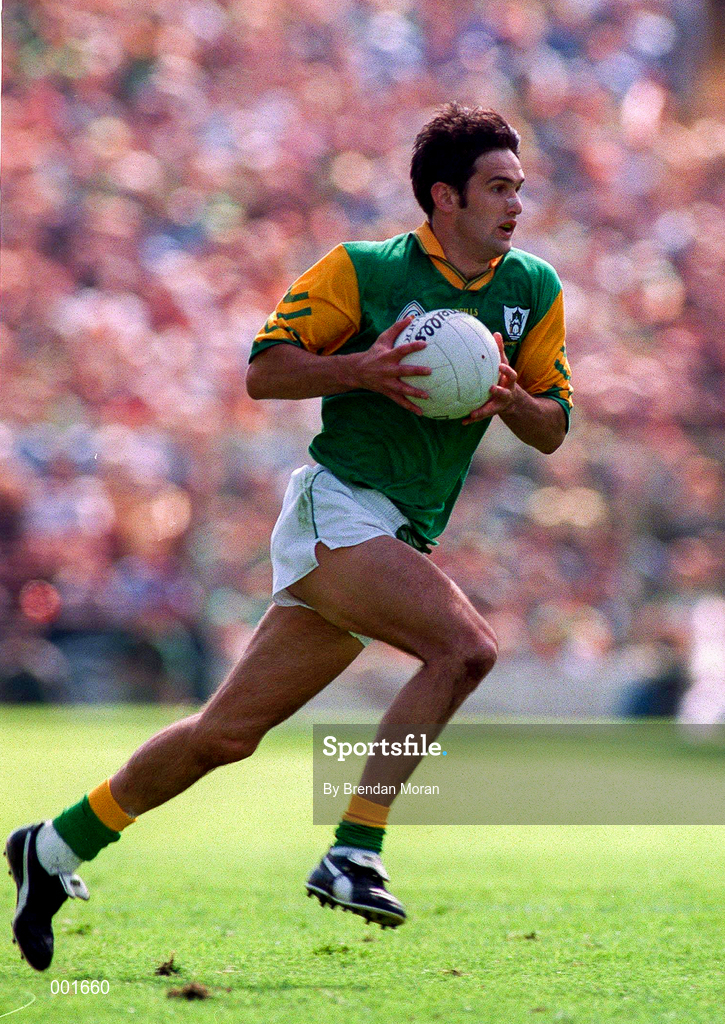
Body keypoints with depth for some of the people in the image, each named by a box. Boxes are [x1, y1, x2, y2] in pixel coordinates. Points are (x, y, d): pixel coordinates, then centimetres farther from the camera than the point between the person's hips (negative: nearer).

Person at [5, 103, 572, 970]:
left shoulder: (535, 291, 10)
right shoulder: (363, 270, -5)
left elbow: (552, 429, 12)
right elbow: (263, 371, -3)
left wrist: (507, 400, -9)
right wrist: (361, 368, -19)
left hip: (402, 537, 6)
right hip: (336, 506, -6)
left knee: (227, 734, 8)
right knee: (465, 646, -27)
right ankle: (352, 854, -24)